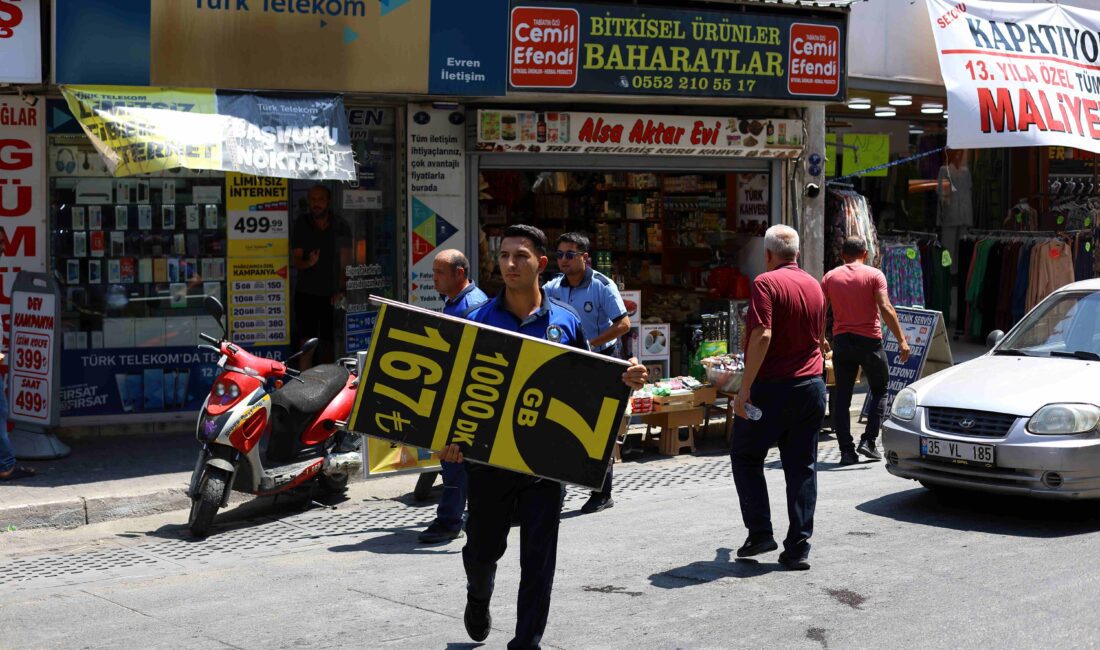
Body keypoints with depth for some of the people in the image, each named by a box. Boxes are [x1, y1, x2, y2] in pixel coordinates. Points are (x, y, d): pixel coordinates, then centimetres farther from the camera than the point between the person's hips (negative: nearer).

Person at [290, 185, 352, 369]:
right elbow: (295, 259, 1)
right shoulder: (301, 224, 3)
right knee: (307, 344, -8)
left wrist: (341, 290, -7)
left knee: (329, 344, 6)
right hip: (306, 292, 0)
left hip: (331, 294, 1)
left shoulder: (341, 227, 3)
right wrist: (308, 263, -22)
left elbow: (345, 263, 2)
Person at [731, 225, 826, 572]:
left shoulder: (766, 283, -11)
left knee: (745, 456, 12)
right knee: (802, 467, 7)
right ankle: (798, 548, 5)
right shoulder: (815, 286, 12)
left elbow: (762, 336, -21)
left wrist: (745, 388, -20)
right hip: (811, 386, 6)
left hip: (772, 386, -6)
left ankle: (760, 533, 6)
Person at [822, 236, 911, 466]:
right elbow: (885, 308, -13)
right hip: (869, 341, -2)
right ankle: (868, 441, 2)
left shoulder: (830, 277, 6)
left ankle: (846, 451, 3)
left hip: (841, 342, 2)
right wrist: (901, 340, -12)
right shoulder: (874, 274, -3)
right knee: (880, 391, 15)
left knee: (841, 397, 7)